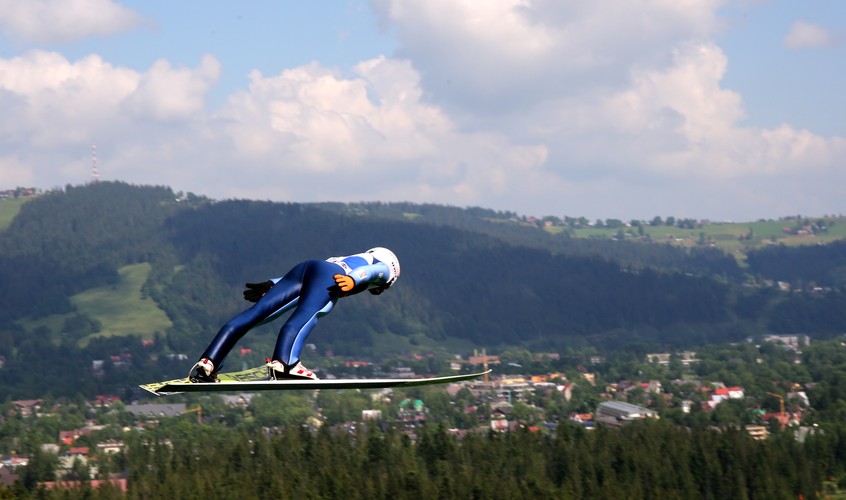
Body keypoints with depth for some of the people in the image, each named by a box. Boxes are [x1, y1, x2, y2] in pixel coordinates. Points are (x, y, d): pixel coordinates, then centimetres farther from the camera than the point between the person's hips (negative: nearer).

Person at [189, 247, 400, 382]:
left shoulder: (345, 260, 45)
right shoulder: (383, 266, 30)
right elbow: (371, 270, 5)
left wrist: (272, 285, 20)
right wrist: (353, 279, -15)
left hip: (302, 268, 6)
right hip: (331, 274, -6)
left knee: (253, 314, -9)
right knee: (305, 316, -31)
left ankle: (207, 363, -22)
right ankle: (283, 363, -58)